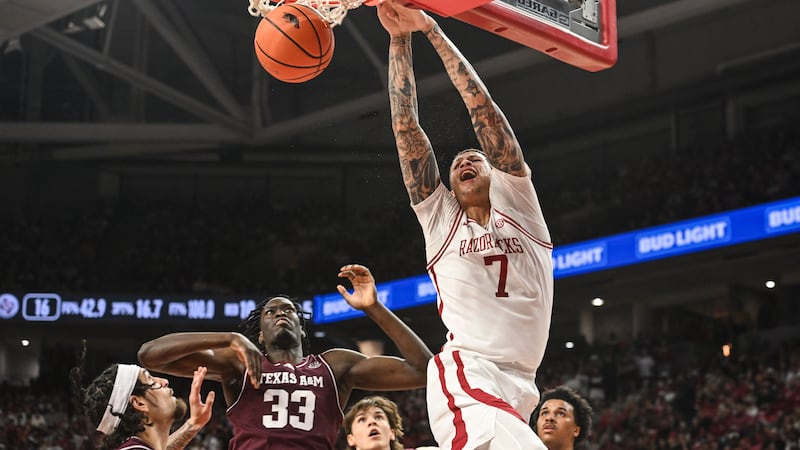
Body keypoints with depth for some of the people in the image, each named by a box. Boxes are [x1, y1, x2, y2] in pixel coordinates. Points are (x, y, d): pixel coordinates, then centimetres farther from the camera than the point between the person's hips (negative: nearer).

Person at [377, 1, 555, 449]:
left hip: (517, 389, 4)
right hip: (466, 376, -4)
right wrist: (400, 40, 8)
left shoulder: (518, 204, 18)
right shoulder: (441, 217, 17)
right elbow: (406, 127, 11)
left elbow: (484, 111, 11)